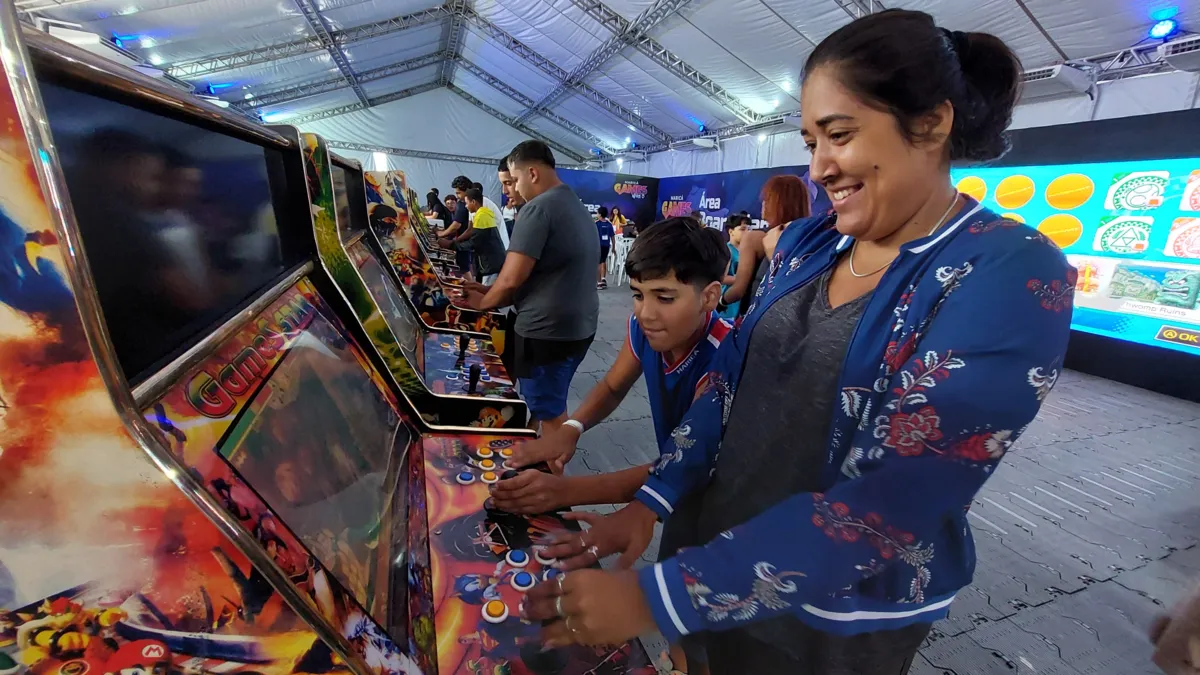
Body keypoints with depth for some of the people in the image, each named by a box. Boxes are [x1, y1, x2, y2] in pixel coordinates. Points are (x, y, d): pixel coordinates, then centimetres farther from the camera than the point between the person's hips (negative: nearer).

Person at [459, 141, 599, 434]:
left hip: (547, 330, -9)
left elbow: (512, 278, -20)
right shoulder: (579, 207, 14)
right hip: (580, 326, 9)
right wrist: (490, 292, 15)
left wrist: (484, 302, 1)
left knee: (549, 414, 6)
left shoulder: (538, 208, -15)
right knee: (550, 403, 23)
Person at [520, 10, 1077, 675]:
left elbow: (891, 500, -28)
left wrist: (655, 597, -29)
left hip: (846, 614, -4)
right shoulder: (807, 241, -3)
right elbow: (730, 377, -2)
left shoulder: (1015, 276, -21)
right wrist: (648, 502, -9)